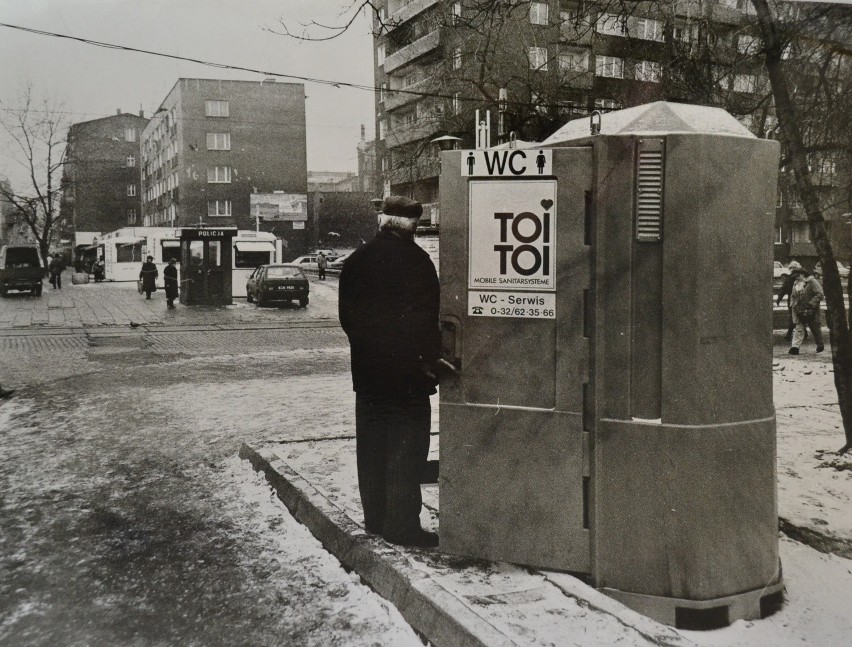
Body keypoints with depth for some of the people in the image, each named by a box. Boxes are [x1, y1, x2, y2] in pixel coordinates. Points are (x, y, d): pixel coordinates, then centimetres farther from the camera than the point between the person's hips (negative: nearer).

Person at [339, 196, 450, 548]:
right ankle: (402, 524, 2)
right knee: (406, 448, 0)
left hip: (367, 368, 6)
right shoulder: (414, 259, -12)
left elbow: (346, 314, 11)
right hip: (406, 370, -6)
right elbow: (428, 316, -13)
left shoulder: (356, 261, 7)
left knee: (372, 446, 13)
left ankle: (375, 518, 23)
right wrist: (430, 357, -4)